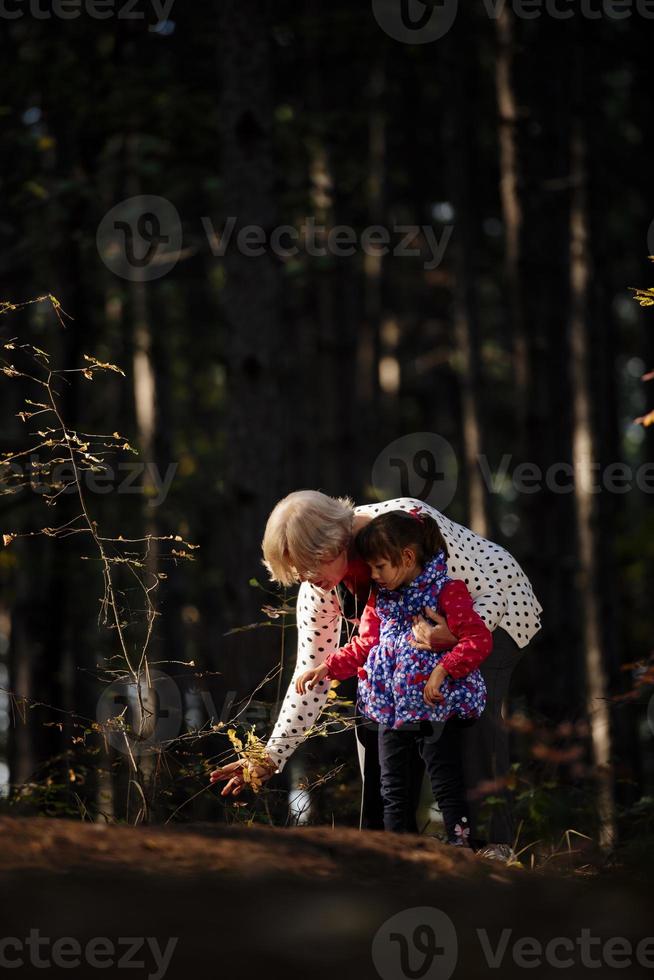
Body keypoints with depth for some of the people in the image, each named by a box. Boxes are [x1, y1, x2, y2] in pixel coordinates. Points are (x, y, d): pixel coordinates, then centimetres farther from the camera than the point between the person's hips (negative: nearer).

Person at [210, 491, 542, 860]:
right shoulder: (319, 583, -16)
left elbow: (496, 587, -30)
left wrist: (458, 635, -49)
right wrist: (272, 756, -16)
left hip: (497, 606, -7)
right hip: (423, 623, 7)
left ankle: (494, 842, -23)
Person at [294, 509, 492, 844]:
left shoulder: (446, 592, -11)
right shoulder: (380, 598, 10)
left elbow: (479, 639, -17)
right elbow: (363, 646, 14)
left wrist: (443, 670, -25)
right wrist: (327, 668, 2)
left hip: (434, 707, -7)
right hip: (391, 710, 7)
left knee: (446, 784, -3)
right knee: (392, 785, 12)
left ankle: (459, 843, 3)